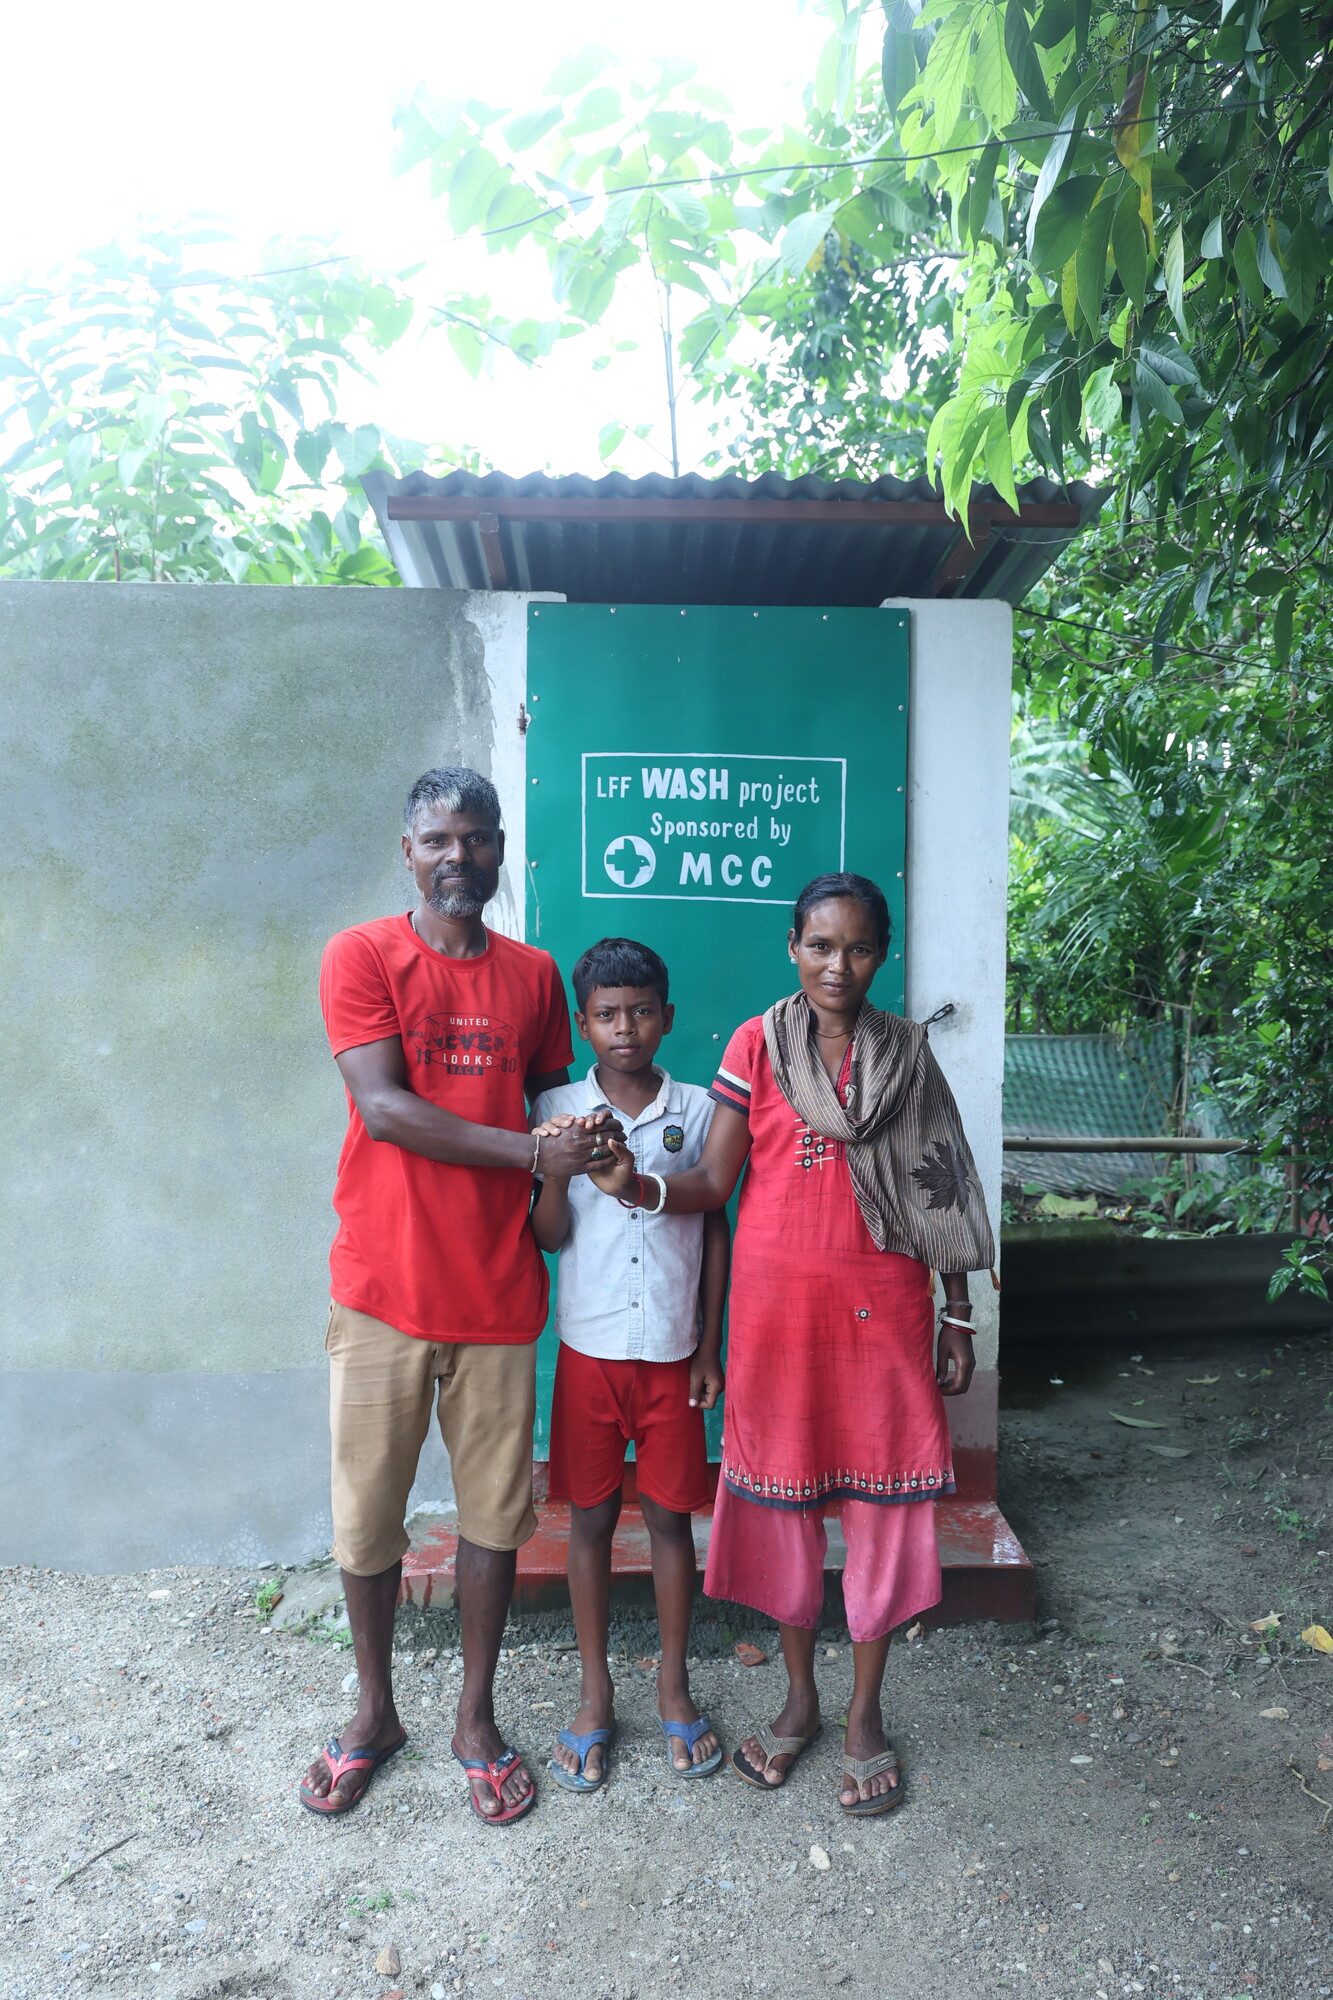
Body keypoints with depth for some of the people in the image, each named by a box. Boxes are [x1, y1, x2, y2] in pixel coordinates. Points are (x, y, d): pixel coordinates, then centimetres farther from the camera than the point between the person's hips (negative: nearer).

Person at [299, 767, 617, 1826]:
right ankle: (374, 1713, 34)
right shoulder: (361, 956, -5)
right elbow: (384, 1107, -14)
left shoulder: (535, 974, 8)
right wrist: (531, 1153, -16)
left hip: (498, 1291, 3)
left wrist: (576, 1162, 0)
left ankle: (477, 1717, 32)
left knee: (494, 1510, 12)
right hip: (383, 1289, -2)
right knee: (367, 1512, 11)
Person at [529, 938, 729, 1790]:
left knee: (671, 1516, 10)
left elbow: (716, 1230, 4)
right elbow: (551, 1236, -4)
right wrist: (554, 1170, -24)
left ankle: (675, 1688, 28)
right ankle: (595, 1694, 27)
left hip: (673, 1351, 0)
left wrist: (711, 1349, 2)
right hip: (590, 1347, 0)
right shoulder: (558, 1110, -3)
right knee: (590, 1517, 10)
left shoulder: (698, 1110, -1)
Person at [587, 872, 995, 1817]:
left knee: (883, 1501, 6)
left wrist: (960, 1317, 6)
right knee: (783, 1497, 10)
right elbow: (714, 1181, -4)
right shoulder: (757, 1044, -1)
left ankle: (865, 1713, 27)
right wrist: (635, 1185, -23)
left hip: (881, 1306, 1)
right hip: (777, 1303, 0)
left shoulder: (905, 1052, 3)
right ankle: (800, 1698, 32)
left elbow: (936, 1193, 6)